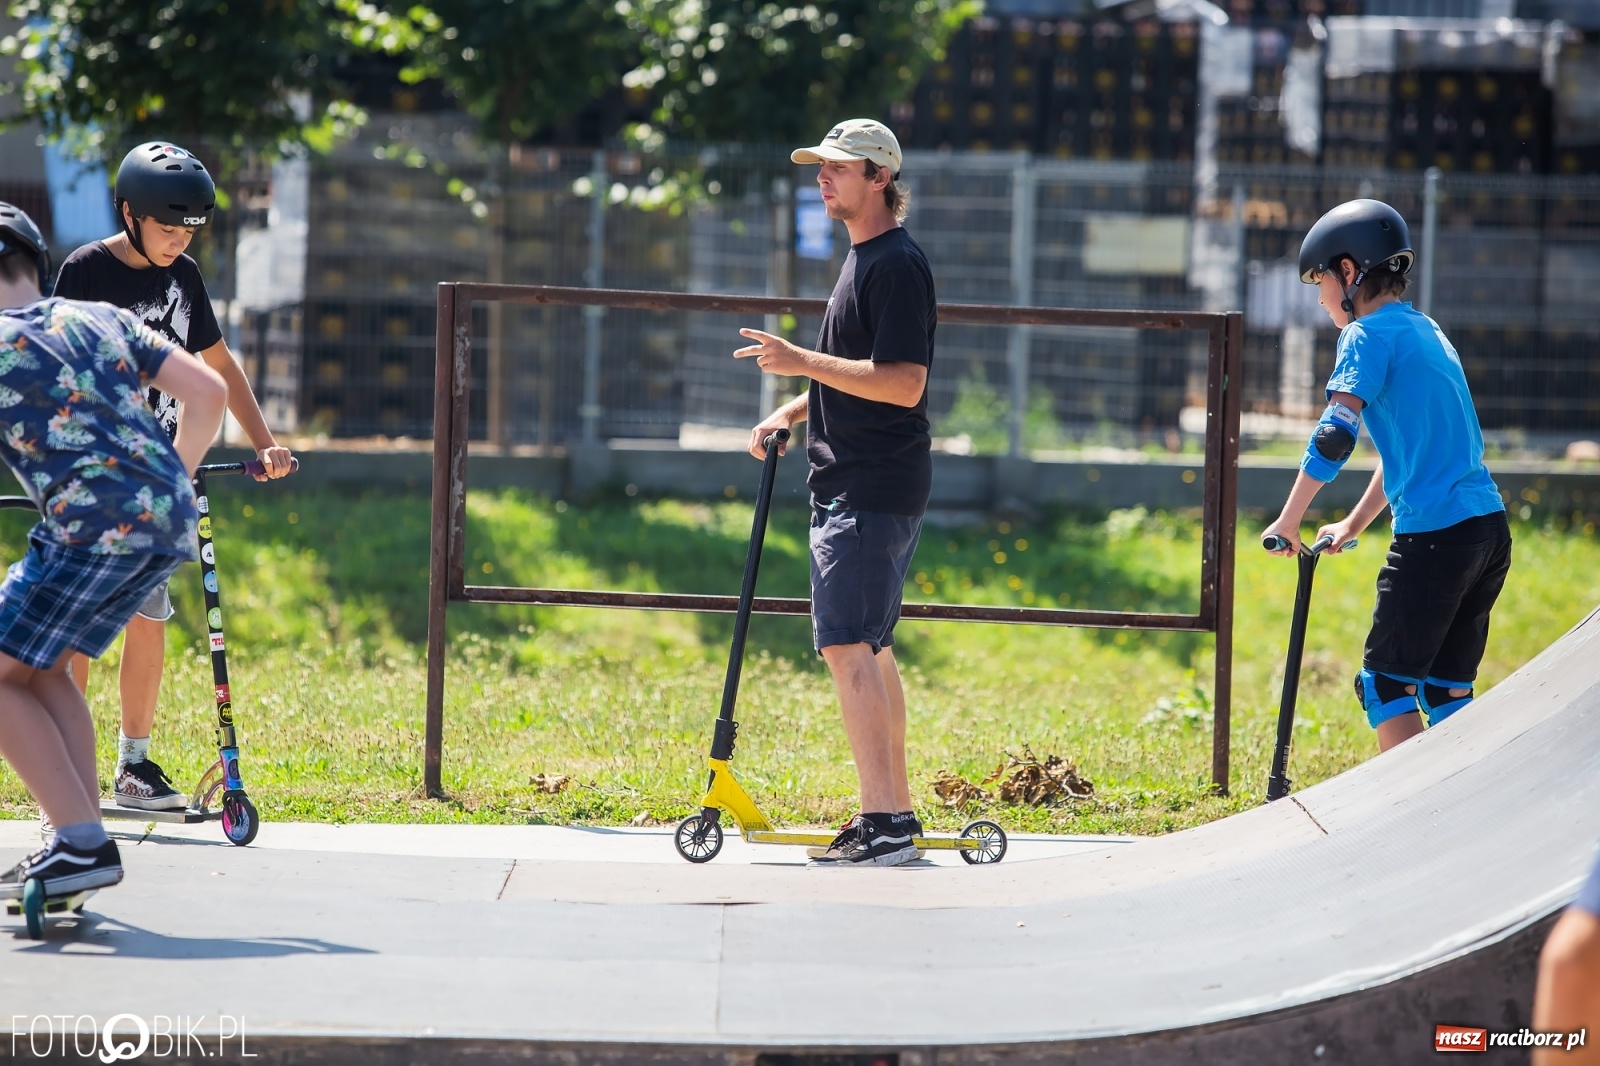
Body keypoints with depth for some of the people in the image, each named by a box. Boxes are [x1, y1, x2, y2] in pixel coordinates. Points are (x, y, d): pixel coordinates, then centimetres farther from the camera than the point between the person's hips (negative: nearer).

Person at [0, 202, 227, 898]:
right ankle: (80, 845, 12)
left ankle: (83, 843, -9)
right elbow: (209, 392, 20)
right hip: (173, 524, 7)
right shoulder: (102, 319, 21)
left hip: (94, 524, -7)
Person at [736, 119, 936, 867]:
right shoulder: (863, 257, 18)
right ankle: (894, 813, 19)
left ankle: (885, 823, -17)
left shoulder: (897, 264, -14)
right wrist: (792, 413, 17)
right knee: (868, 649, 13)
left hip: (873, 490, -11)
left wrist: (802, 362, -23)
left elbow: (903, 384, -22)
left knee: (848, 646, -15)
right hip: (852, 487, 11)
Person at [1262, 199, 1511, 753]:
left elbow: (1335, 435, -17)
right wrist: (1352, 525, 31)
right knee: (1447, 690, 13)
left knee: (1385, 683, 1)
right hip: (1490, 528, 8)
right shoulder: (1426, 331, 21)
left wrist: (1288, 521, -9)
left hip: (1435, 535, -8)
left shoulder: (1369, 334, -5)